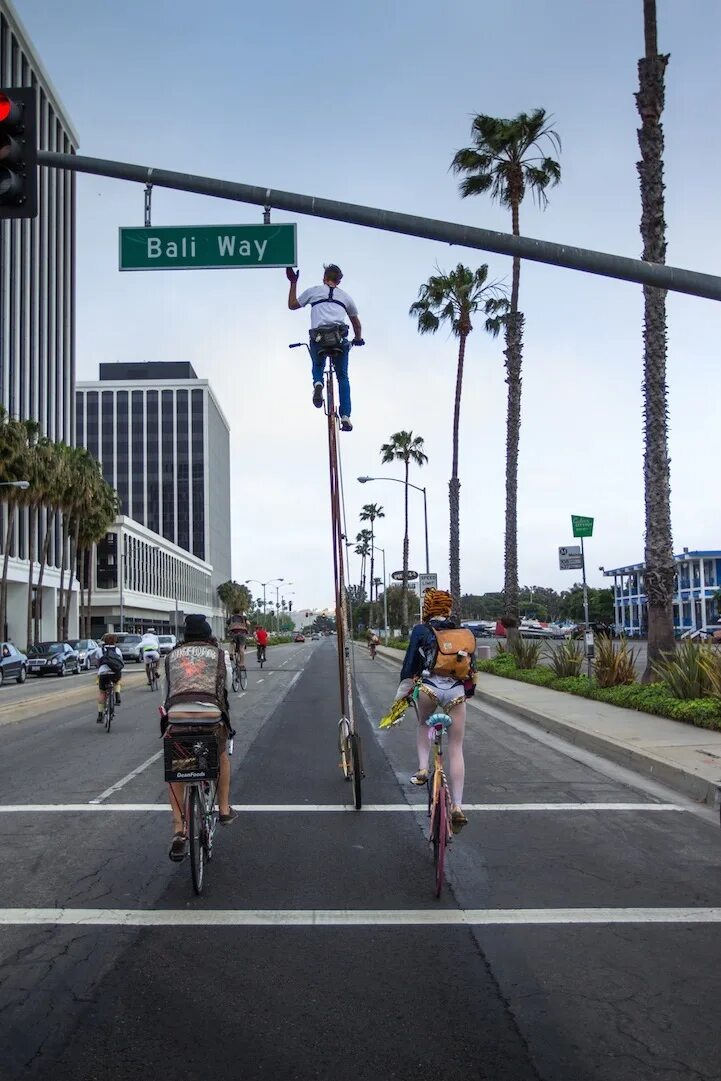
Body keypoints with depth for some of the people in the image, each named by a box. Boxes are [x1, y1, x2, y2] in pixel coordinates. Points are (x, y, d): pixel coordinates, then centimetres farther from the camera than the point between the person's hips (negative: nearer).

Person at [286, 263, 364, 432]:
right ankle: (345, 416, 1)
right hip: (340, 338, 0)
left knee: (317, 366, 30)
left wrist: (293, 283, 37)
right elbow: (357, 324, 29)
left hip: (318, 338, 0)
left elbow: (292, 305, 26)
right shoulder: (345, 296, 22)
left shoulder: (313, 291, 16)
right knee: (343, 377, 15)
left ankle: (318, 383, -6)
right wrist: (358, 339, 48)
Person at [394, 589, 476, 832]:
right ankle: (457, 807, 3)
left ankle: (422, 768, 13)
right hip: (457, 691, 2)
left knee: (423, 725, 32)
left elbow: (410, 662, 3)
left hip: (429, 688, -2)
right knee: (456, 749, 8)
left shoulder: (421, 630, 6)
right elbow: (471, 666, 18)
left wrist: (402, 691, 11)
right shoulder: (464, 633, 16)